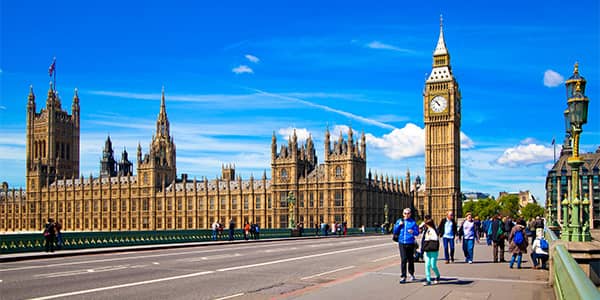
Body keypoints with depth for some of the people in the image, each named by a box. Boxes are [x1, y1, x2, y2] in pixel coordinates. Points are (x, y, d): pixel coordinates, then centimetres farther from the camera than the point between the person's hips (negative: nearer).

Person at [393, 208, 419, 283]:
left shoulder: (413, 222, 2)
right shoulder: (399, 221, 9)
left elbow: (417, 232, -1)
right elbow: (395, 232, 7)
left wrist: (413, 232, -22)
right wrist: (399, 225, -7)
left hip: (410, 243, -1)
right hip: (402, 243, 1)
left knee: (410, 260, 9)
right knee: (403, 260, -7)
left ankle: (411, 274, 29)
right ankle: (403, 276, -3)